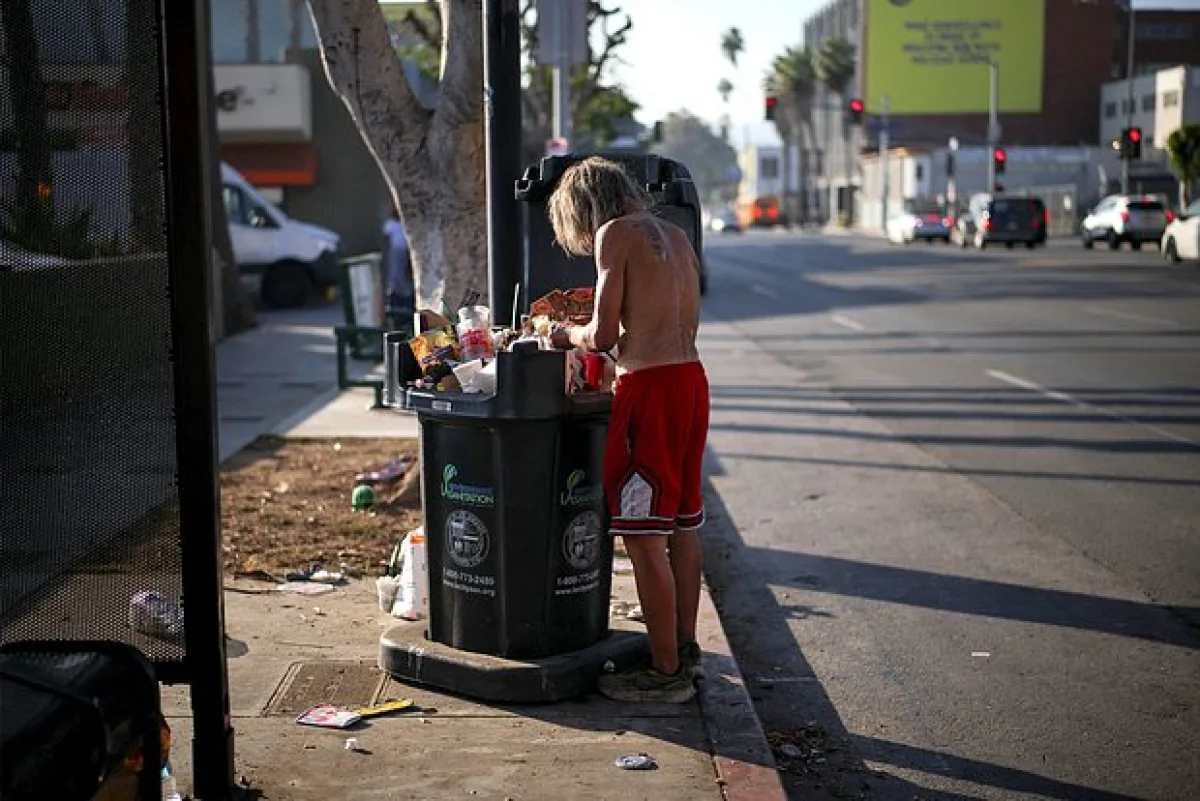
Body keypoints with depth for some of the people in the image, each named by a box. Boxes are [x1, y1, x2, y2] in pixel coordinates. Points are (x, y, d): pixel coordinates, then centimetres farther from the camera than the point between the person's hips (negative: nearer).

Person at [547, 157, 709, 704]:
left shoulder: (614, 233, -8)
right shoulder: (674, 234, 16)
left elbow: (604, 335, -14)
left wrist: (568, 335, 7)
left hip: (649, 388, -9)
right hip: (691, 377, 9)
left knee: (644, 536, -2)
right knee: (682, 524, 17)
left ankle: (666, 672, 4)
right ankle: (684, 649, 28)